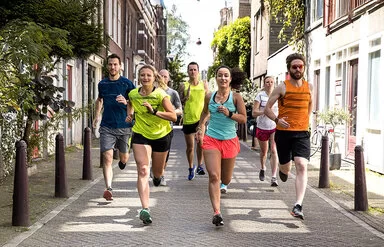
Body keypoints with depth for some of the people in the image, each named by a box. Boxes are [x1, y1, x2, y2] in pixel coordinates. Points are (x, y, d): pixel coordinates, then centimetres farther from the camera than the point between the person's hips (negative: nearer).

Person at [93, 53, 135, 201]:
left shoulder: (127, 84, -2)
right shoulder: (102, 84, 8)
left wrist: (126, 102, -20)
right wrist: (97, 116, 18)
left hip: (124, 127, -1)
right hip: (107, 127, 1)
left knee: (124, 158, 13)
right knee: (107, 157, -12)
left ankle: (122, 161, 50)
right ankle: (108, 188, -15)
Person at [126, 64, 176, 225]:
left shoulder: (160, 94, -15)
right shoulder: (133, 94, -4)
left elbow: (173, 116, -21)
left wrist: (154, 111, -31)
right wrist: (130, 114, 3)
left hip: (161, 135, 0)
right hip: (140, 135, 1)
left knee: (157, 172, 16)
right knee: (143, 171, -17)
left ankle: (158, 175, 57)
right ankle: (145, 209, -23)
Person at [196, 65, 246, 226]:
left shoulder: (236, 97, -4)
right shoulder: (209, 97, 3)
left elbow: (243, 119, -7)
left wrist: (229, 114, -21)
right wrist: (200, 128, 15)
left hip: (230, 141, 0)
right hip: (211, 140, 0)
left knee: (226, 178, 16)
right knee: (213, 176, -16)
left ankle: (223, 184, 56)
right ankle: (216, 213, -21)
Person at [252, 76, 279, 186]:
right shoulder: (260, 96, -4)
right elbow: (254, 113, -9)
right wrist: (265, 111, -24)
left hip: (275, 127, 0)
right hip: (262, 127, 0)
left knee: (274, 151, -15)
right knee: (264, 152, 16)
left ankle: (274, 178, -17)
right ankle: (263, 168, 46)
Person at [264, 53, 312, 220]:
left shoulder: (309, 87, 7)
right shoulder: (282, 87, -3)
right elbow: (267, 109, -1)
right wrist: (277, 119, -17)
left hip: (302, 133, 1)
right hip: (284, 132, -1)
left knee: (302, 166, -16)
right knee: (286, 167, 11)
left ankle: (298, 206, -18)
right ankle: (283, 169, 52)